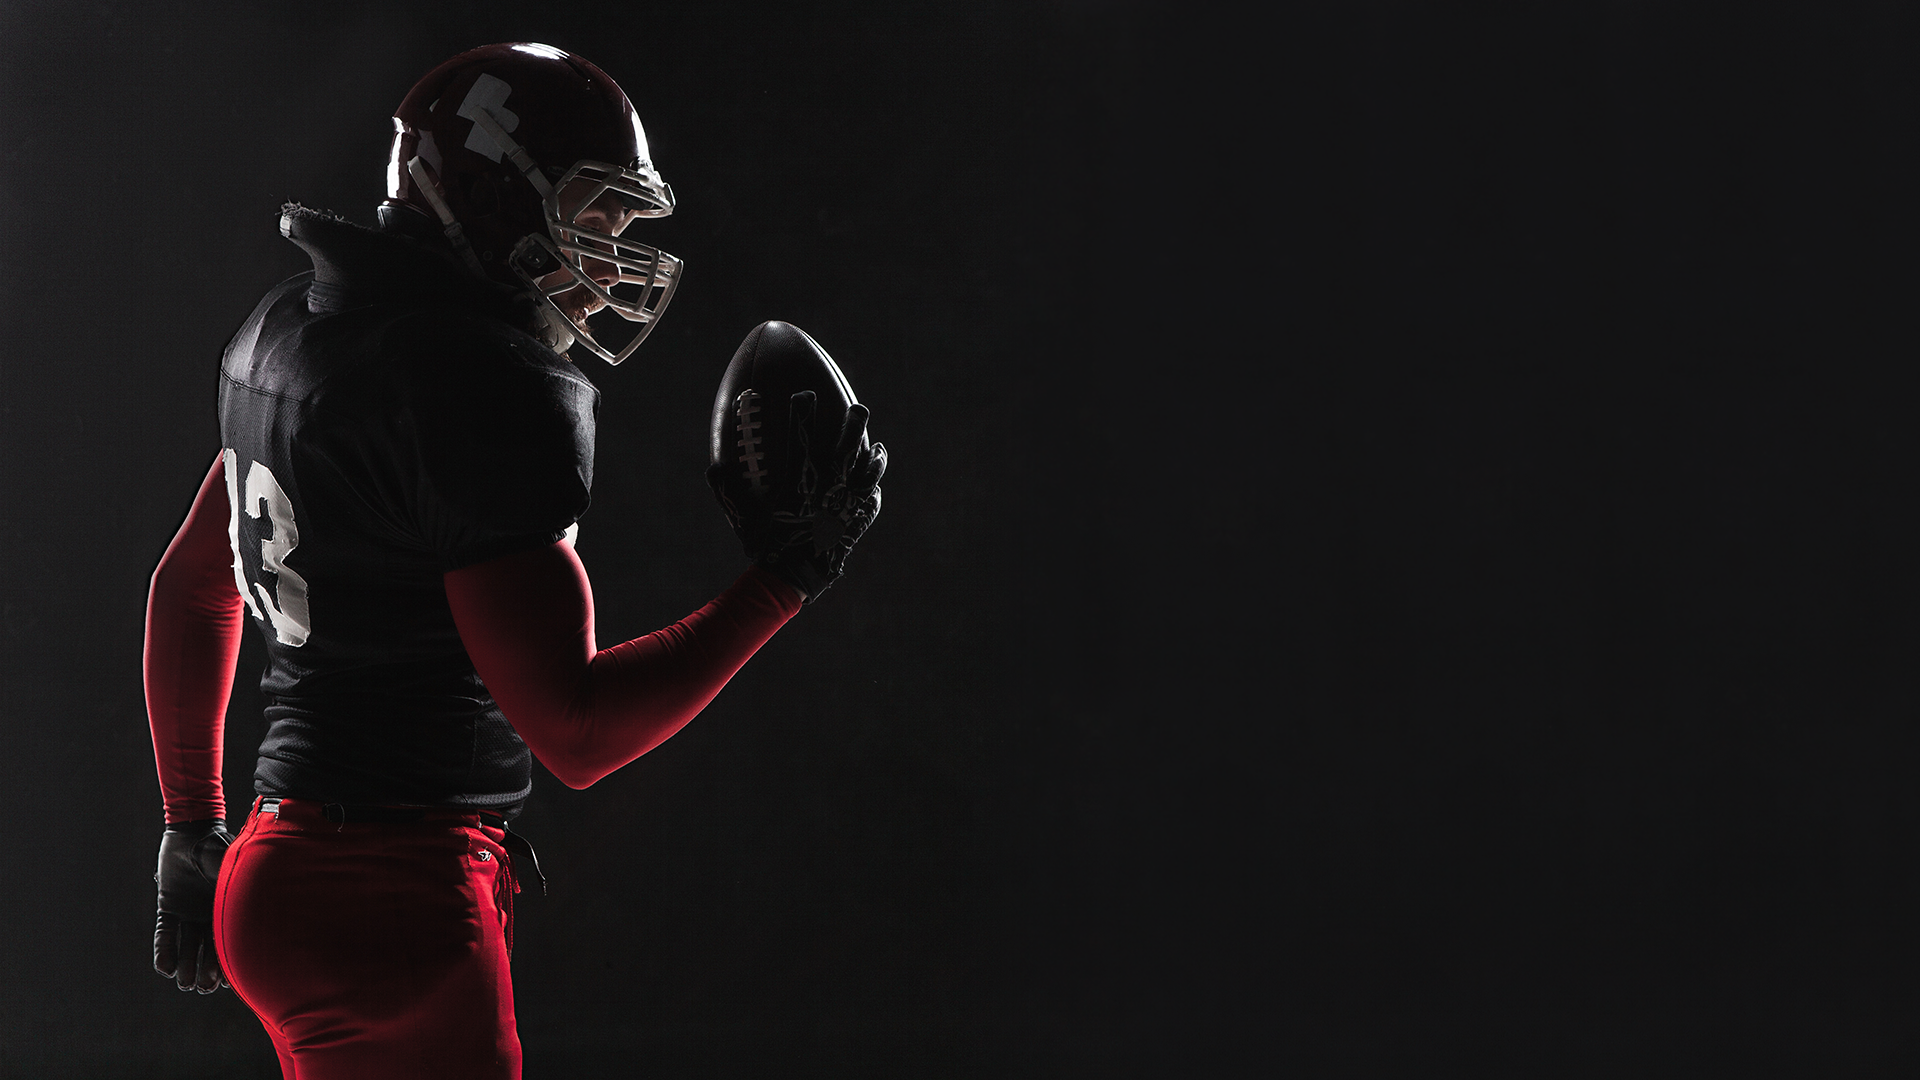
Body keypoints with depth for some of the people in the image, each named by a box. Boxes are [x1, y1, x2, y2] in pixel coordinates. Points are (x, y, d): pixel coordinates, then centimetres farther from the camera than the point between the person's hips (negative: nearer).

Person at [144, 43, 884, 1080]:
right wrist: (782, 583, -12)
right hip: (394, 913, -10)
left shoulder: (301, 327, 12)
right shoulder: (489, 391, -18)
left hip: (288, 867, 10)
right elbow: (576, 731, -19)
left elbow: (190, 586, 23)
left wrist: (194, 828, 31)